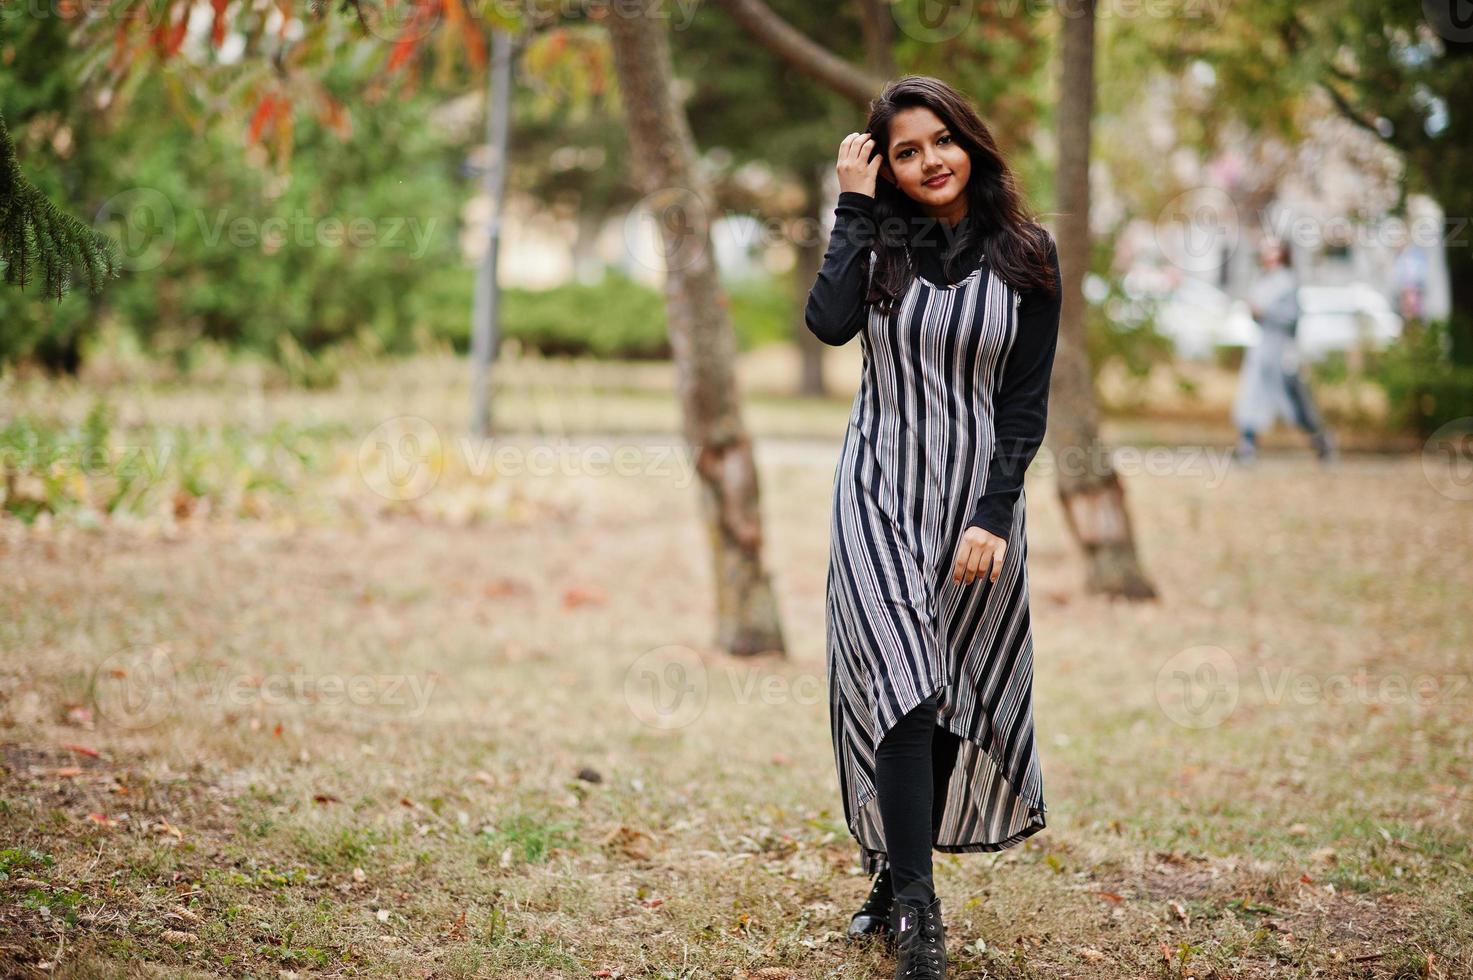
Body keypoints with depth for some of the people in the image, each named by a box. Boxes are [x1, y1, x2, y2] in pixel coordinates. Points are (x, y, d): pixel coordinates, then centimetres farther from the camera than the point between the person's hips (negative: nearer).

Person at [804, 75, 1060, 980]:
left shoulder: (1027, 255, 1)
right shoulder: (878, 240, 3)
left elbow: (1027, 401, -1)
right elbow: (829, 325, -17)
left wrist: (995, 516, -10)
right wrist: (855, 206, -11)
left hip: (977, 497, 1)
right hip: (879, 495, -1)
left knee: (955, 700, 5)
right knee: (903, 692, -12)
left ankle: (895, 879, 21)